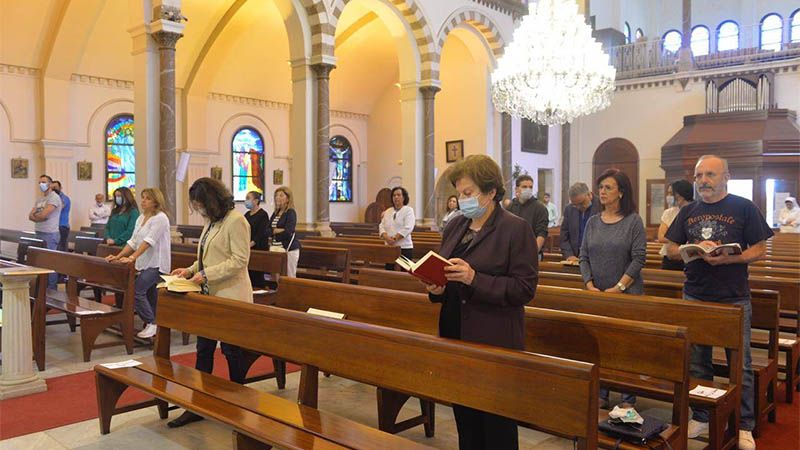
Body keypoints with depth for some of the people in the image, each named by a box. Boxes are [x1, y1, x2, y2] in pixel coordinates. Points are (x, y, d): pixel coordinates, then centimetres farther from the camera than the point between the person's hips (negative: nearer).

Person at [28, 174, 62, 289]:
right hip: (38, 233, 8)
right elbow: (30, 216, 11)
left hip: (50, 234, -8)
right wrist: (40, 217, -9)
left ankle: (52, 288, -1)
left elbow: (43, 215, -17)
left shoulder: (54, 198, -8)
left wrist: (35, 215, 3)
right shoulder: (39, 200, 18)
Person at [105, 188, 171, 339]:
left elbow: (148, 241, -22)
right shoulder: (141, 218, 14)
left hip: (156, 264, -8)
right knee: (150, 297, 11)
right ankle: (153, 326, 19)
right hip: (144, 264, 8)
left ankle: (151, 323, -6)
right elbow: (133, 241, 13)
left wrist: (132, 258, -30)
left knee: (136, 290, -17)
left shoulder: (160, 218, -12)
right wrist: (118, 257, 3)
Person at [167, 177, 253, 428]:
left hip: (230, 296, -9)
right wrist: (191, 270, 6)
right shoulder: (211, 221, 13)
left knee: (232, 350, 4)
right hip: (209, 295, 9)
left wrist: (206, 274, -20)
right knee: (203, 349, 11)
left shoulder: (236, 221, -15)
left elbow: (239, 260, -20)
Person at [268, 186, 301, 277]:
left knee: (290, 277, -1)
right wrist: (278, 230, -13)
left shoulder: (291, 213, -8)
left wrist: (273, 232, -6)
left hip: (289, 249, -7)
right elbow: (267, 231, 5)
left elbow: (287, 232, -20)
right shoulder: (275, 213, 12)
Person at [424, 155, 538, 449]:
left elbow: (525, 289, -14)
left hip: (494, 342, -6)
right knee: (465, 421, 16)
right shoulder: (455, 226, 11)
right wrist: (437, 288, -3)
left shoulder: (516, 229, -9)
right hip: (455, 335, 6)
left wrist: (474, 279, -23)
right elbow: (442, 270, 20)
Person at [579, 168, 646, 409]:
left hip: (627, 294, -4)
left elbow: (639, 258, -10)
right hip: (597, 295, 4)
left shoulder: (633, 221, -5)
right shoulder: (593, 222, 8)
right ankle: (601, 395, 21)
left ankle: (629, 398, 14)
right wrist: (590, 286, -5)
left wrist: (618, 287, -14)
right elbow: (584, 257, 7)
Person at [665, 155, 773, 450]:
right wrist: (695, 249, -11)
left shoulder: (744, 208, -3)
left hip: (734, 299, -3)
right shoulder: (688, 212, 8)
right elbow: (670, 249, 9)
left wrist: (728, 258, -21)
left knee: (740, 365, 5)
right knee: (696, 364, 12)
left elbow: (760, 250, -5)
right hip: (695, 298, 4)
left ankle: (743, 426, 19)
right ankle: (702, 418, 26)